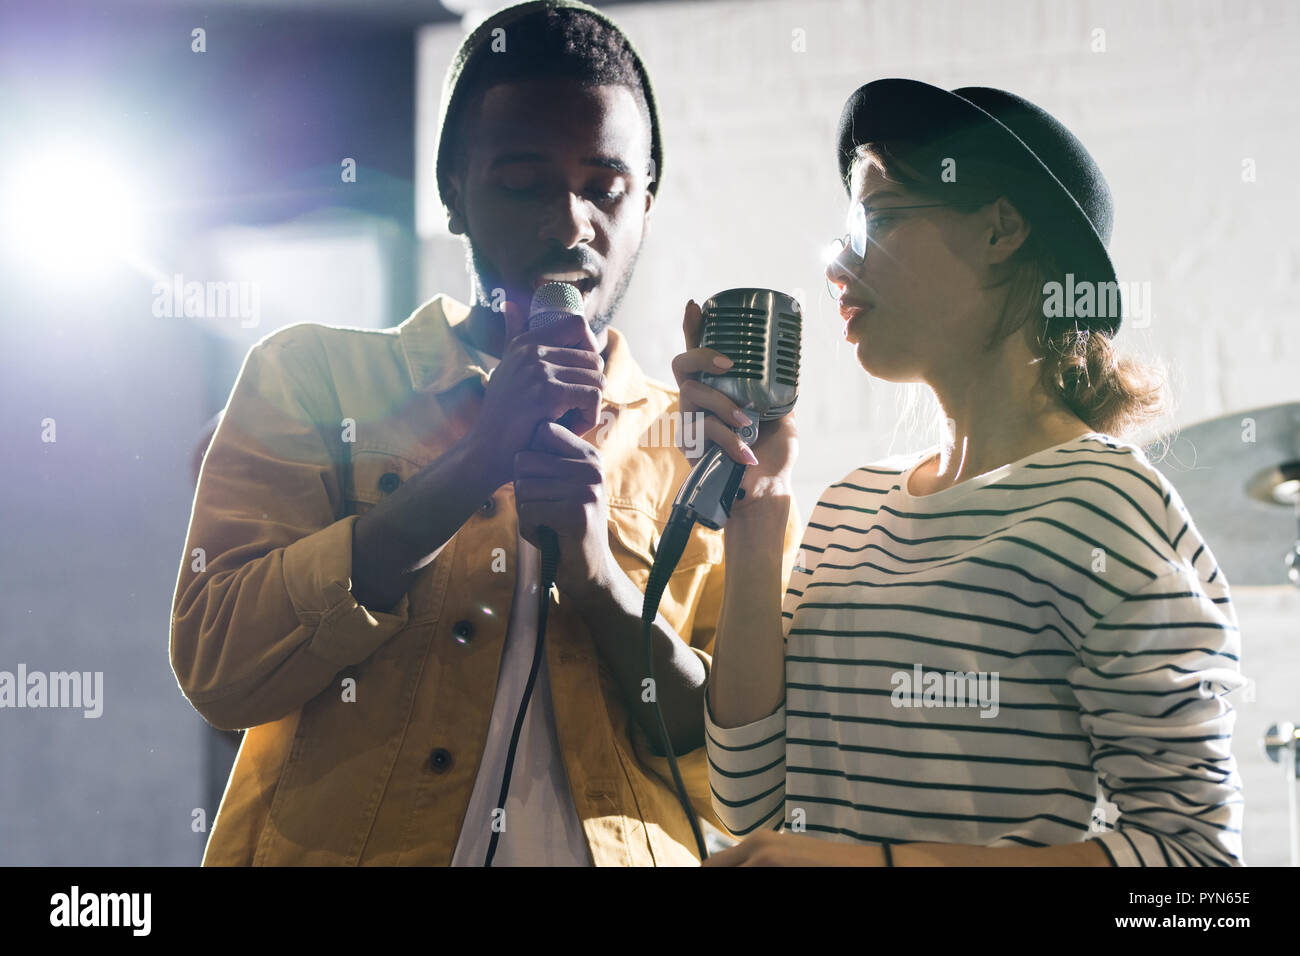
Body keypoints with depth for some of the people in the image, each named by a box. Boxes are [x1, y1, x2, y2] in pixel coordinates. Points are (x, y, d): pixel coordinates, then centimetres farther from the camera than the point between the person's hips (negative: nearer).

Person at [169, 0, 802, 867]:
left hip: (623, 845, 2)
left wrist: (598, 577, -11)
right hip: (340, 844, -1)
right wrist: (469, 470, -12)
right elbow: (217, 665, -5)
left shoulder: (711, 451, 8)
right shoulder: (312, 377, 5)